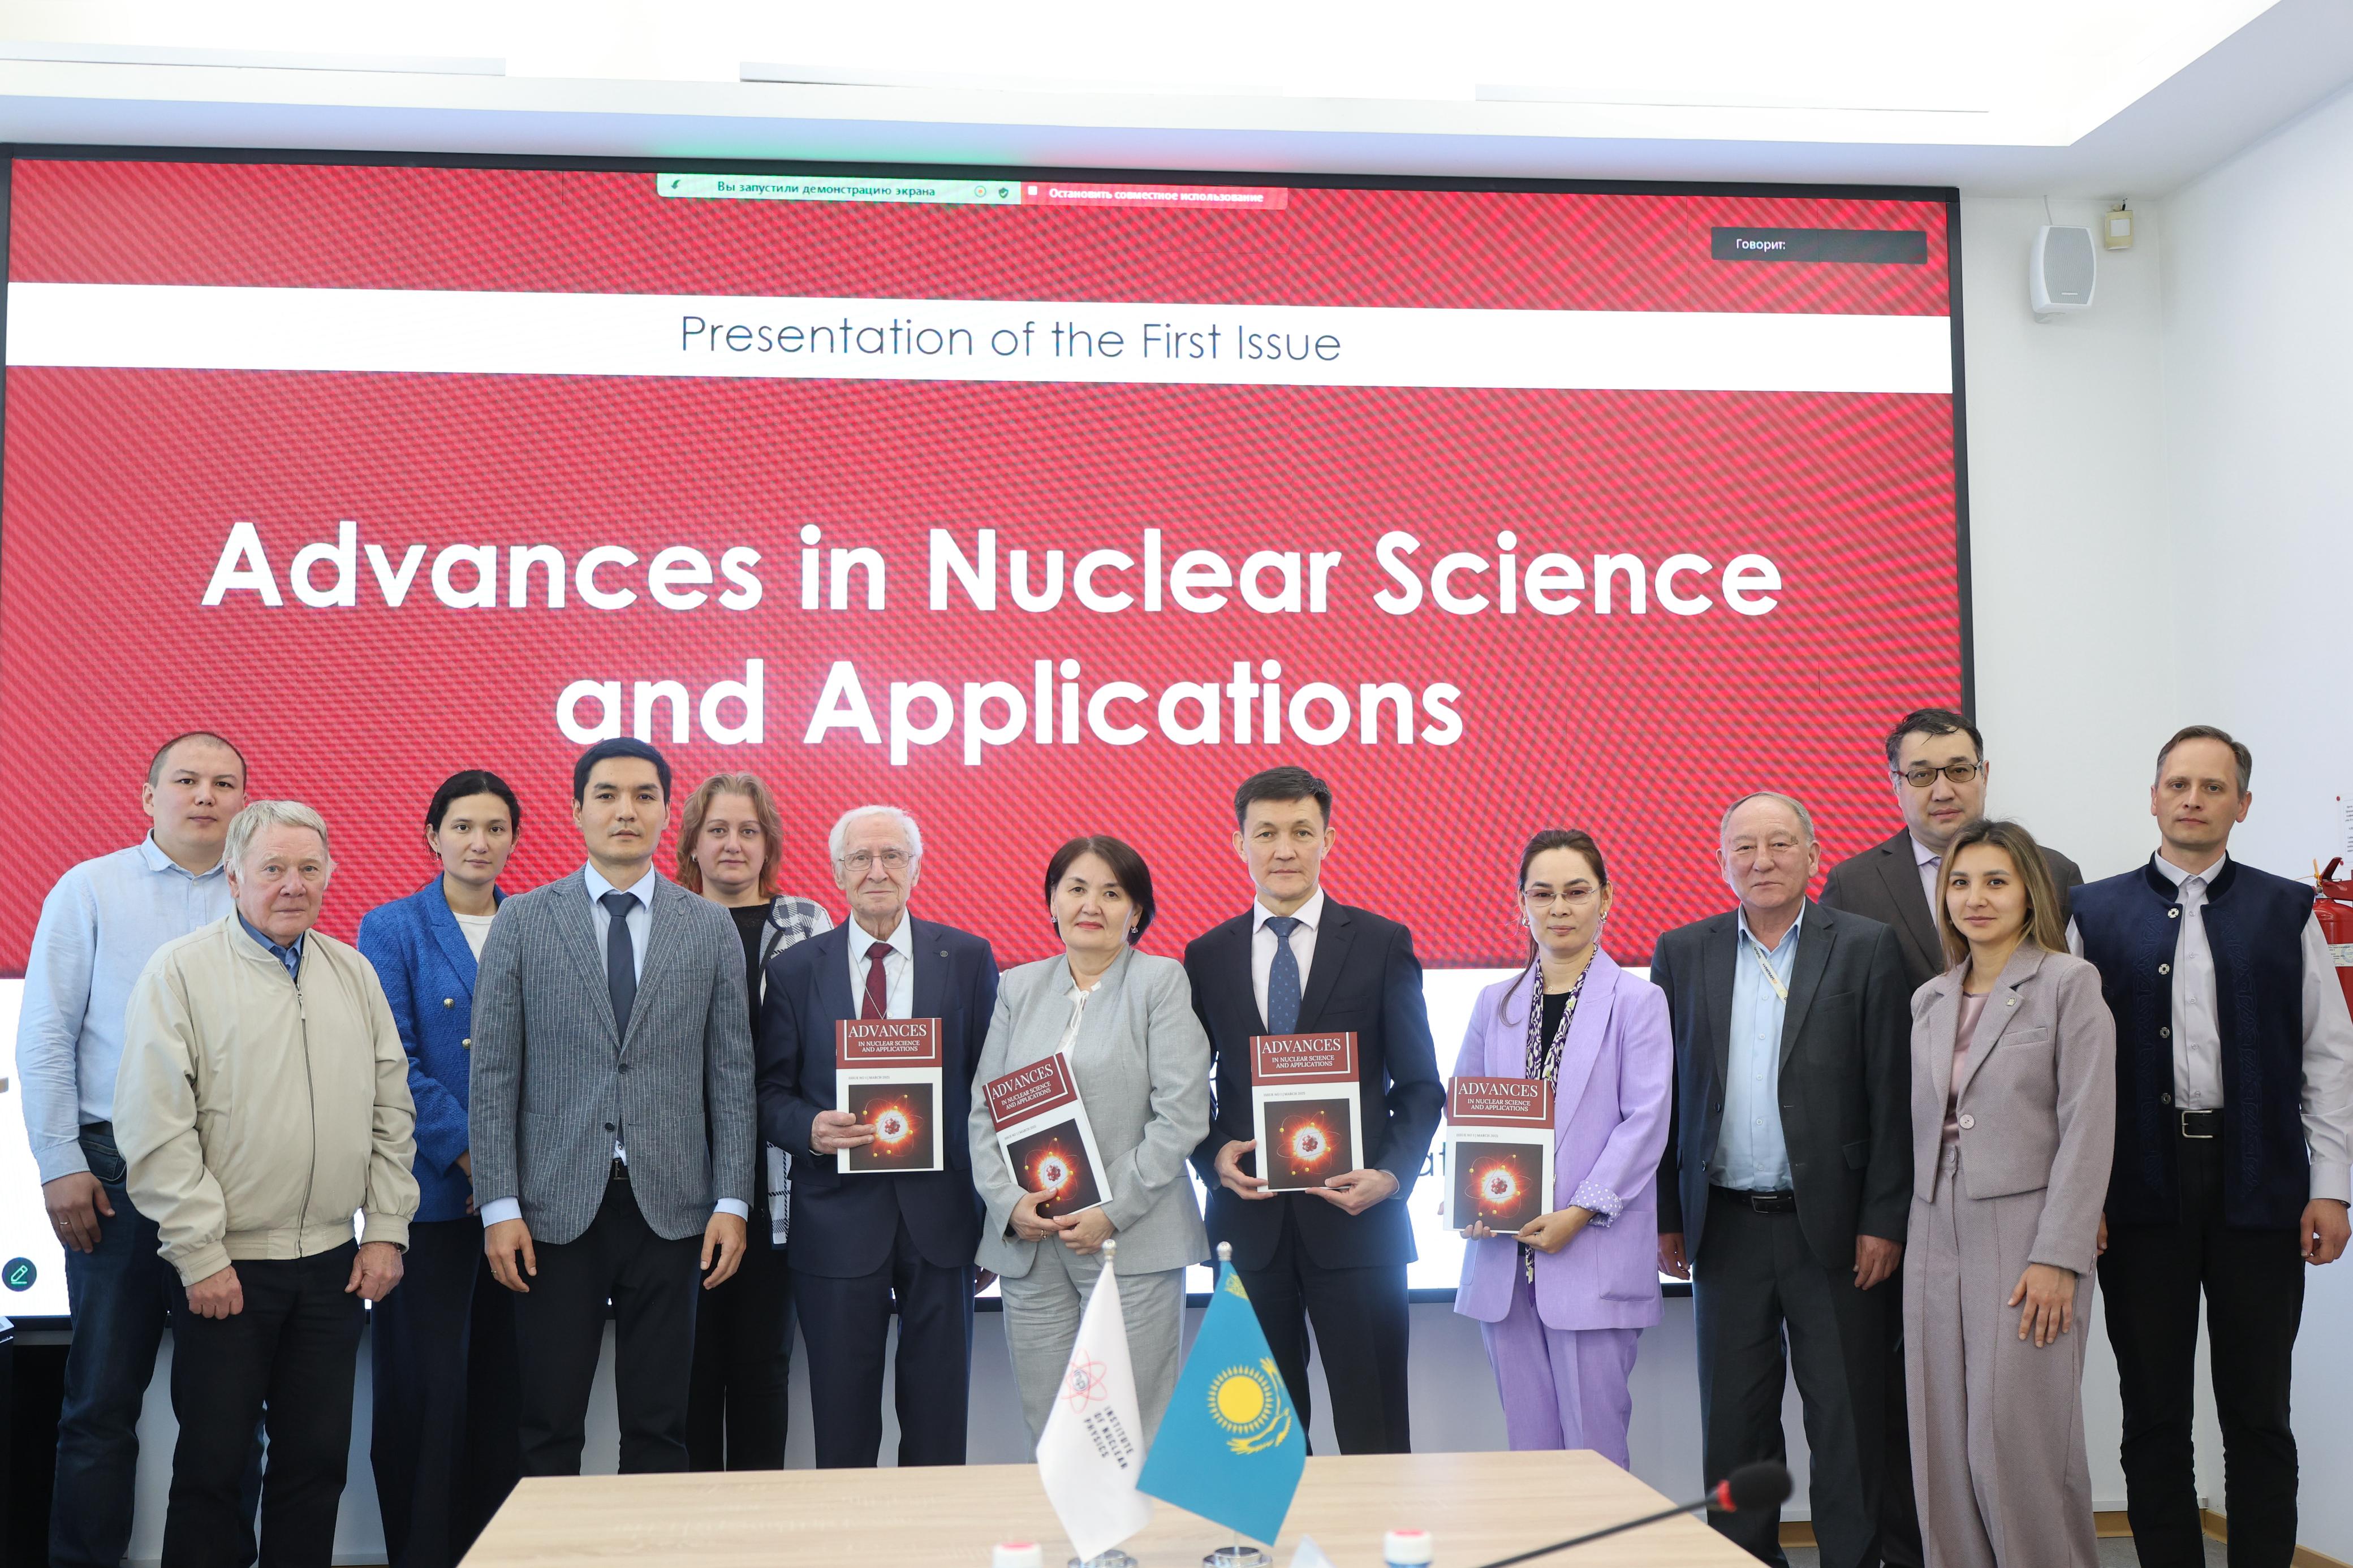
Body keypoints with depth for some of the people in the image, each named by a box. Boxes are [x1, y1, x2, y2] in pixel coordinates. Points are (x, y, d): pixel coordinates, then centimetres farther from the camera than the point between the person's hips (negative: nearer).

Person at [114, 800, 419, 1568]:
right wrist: (201, 1256, -12)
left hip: (335, 1265, 4)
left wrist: (386, 1232, 5)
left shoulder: (354, 974, 10)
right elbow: (156, 1129, -10)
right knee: (212, 1464, 4)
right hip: (225, 1269, -4)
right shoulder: (180, 972, -5)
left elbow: (392, 1111, 12)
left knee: (317, 1460, 9)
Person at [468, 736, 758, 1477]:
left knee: (659, 1425, 7)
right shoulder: (522, 921, 4)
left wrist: (732, 1201, -1)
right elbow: (492, 1074, 1)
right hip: (556, 1209, -1)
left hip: (671, 1211, 1)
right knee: (549, 1426, 5)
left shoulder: (711, 928, 6)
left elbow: (733, 1074, 5)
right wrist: (500, 1206, -5)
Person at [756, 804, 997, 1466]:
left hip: (941, 1213, 0)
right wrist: (809, 1128, -17)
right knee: (841, 1424, 6)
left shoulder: (968, 959, 4)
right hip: (838, 1216, 0)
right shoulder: (794, 969, 5)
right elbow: (771, 1092, 5)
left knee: (939, 1419, 8)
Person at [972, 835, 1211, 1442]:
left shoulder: (1162, 982, 1)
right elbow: (984, 1111, 10)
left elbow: (1182, 1116, -7)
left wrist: (1112, 1212, -12)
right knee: (1048, 1433, 7)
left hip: (1133, 1240, -4)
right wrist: (1009, 1201, -6)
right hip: (1027, 1242, 4)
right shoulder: (1019, 987, 14)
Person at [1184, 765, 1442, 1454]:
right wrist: (1214, 1154, -6)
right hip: (1249, 1223, 2)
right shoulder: (1208, 956, 9)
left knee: (1374, 1434, 2)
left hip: (1355, 1220, -2)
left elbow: (1420, 1086, 3)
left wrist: (1392, 1175, -12)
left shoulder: (1382, 943, 3)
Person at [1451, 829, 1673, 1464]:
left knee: (1594, 1442, -3)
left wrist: (1582, 1211, -15)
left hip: (1595, 1252, -4)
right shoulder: (1495, 1004, 13)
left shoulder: (1637, 1001, 0)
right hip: (1504, 1253, 4)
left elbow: (1646, 1121, -7)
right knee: (1528, 1441, 9)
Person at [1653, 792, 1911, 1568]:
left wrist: (1884, 1221, -8)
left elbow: (1893, 1093, -3)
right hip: (1727, 1228, 2)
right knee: (1734, 1424, 9)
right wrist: (1667, 1216, 4)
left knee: (1847, 1423, 5)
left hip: (1834, 1227, -2)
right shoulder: (1683, 953, 7)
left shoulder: (1866, 947, -1)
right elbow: (1662, 1093, 8)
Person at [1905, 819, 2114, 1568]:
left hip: (2025, 1238, -5)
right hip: (1937, 1235, 5)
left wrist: (2057, 1258, -14)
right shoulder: (1930, 1000, 14)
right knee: (1945, 1450, 6)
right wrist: (1906, 1233, 7)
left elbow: (2088, 1128, -9)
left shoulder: (2070, 984, -3)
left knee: (2020, 1444, -5)